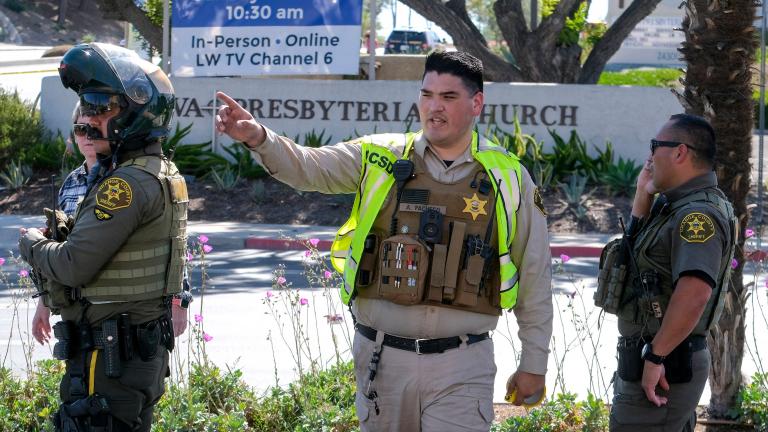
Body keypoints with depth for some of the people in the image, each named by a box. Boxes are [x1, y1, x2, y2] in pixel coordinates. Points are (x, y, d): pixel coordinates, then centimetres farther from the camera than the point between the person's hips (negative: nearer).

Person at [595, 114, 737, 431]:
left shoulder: (698, 214, -20)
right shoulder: (676, 206, 13)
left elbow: (694, 293, -33)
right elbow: (637, 247, 30)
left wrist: (655, 357, -28)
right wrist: (643, 193, 16)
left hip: (661, 365, -11)